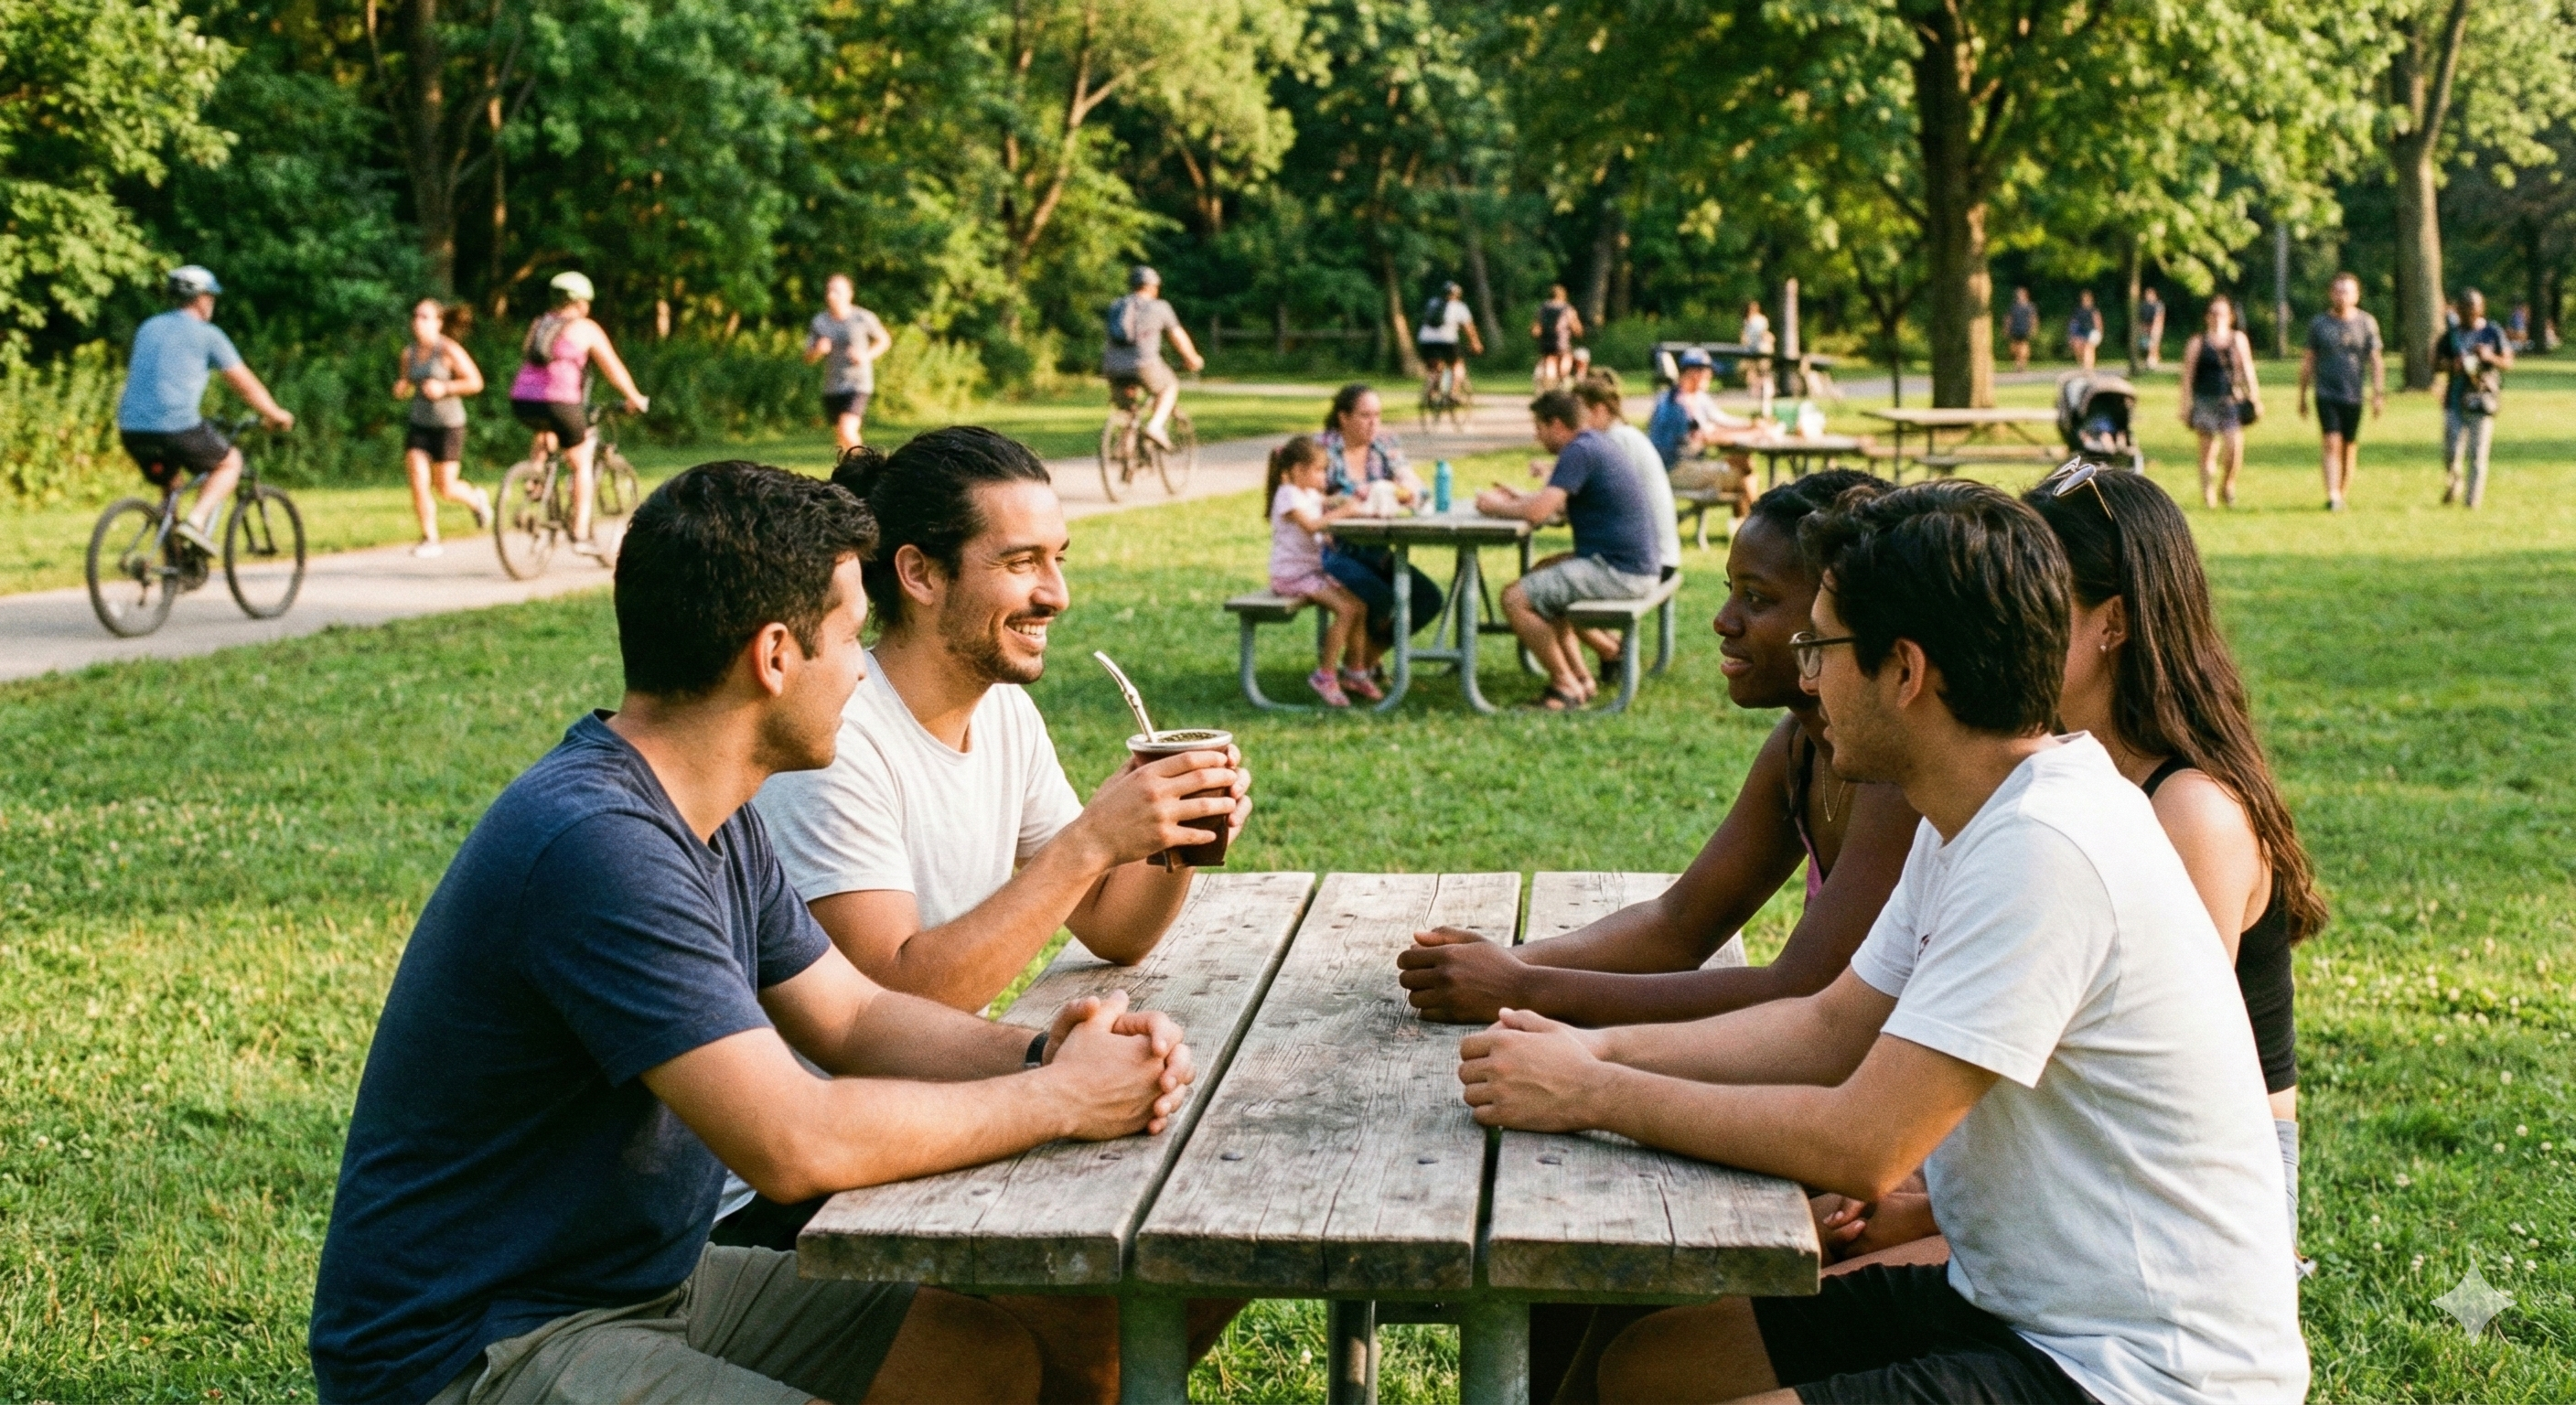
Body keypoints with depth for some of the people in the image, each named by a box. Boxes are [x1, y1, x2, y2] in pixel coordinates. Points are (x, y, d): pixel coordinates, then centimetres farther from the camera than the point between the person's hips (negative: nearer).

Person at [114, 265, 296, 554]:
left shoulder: (147, 328, 21)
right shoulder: (207, 334, 4)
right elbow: (245, 384, 9)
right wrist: (275, 415, 25)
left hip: (131, 429, 6)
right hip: (177, 426, -6)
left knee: (170, 484, 29)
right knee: (230, 462, 17)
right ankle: (196, 520, -3)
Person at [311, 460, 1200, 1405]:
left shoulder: (718, 822, 5)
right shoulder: (596, 841, -27)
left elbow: (855, 1017, 12)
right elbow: (797, 1141, -29)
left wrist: (1036, 1056, -7)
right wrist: (1061, 1100, -18)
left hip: (649, 1280, 10)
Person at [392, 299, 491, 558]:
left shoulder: (448, 350, -12)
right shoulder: (409, 352, 5)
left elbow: (475, 382, -12)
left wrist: (444, 388, -23)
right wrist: (400, 388, -5)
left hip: (448, 425, -5)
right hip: (419, 425, 5)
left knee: (444, 489, 0)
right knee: (418, 482, -9)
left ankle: (476, 499, 33)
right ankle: (430, 539, -1)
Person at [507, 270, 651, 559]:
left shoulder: (537, 325, 22)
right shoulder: (585, 329, 5)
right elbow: (614, 369, 7)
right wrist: (635, 398, 20)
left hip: (522, 402, 5)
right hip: (560, 403, -5)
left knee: (544, 434, 38)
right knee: (581, 462, 11)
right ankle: (580, 534, 6)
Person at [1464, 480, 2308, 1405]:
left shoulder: (2044, 851, -24)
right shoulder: (1974, 821, 7)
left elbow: (1863, 1148, -25)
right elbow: (1832, 1029, 13)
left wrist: (1594, 1097, -15)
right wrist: (1604, 1050, 1)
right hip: (2016, 1304, 9)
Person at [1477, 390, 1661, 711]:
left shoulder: (1579, 451, -16)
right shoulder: (1596, 442, 16)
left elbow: (1537, 512, -24)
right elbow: (1564, 506, 28)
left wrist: (1496, 506, -6)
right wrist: (1521, 497, 23)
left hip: (1618, 571, -11)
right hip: (1636, 564, 11)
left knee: (1515, 599, -11)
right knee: (1539, 576, 27)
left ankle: (1567, 686, -3)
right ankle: (1581, 677, 20)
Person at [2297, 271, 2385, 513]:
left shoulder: (2366, 323, 5)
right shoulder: (2318, 323, 5)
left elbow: (2376, 361, 4)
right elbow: (2308, 361, 10)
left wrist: (2378, 394, -5)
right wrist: (2302, 396, 11)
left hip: (2354, 396, 1)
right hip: (2326, 394, -1)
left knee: (2350, 446, 7)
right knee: (2332, 443, -13)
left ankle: (2344, 493, 19)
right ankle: (2332, 496, -19)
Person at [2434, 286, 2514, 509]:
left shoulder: (2492, 332, 5)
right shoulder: (2451, 334, 10)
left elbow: (2509, 363, 2)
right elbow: (2435, 362, 10)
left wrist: (2490, 357, -18)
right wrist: (2450, 365, -11)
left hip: (2482, 400, -2)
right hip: (2455, 398, 2)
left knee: (2478, 454, -3)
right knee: (2451, 452, -6)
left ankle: (2473, 499, 3)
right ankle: (2452, 486, 19)